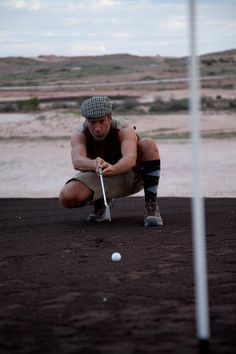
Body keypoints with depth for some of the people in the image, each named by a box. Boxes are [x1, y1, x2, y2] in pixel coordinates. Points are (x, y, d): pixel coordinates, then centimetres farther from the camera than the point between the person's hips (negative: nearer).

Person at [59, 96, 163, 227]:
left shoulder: (124, 129, -29)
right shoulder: (79, 136, -23)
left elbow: (130, 158, -49)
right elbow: (77, 161, -45)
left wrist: (113, 168, -71)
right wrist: (94, 165, -69)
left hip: (130, 174, -2)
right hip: (99, 178, 2)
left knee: (148, 145, -32)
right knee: (67, 197, -25)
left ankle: (151, 206, -24)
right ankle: (102, 201, 10)